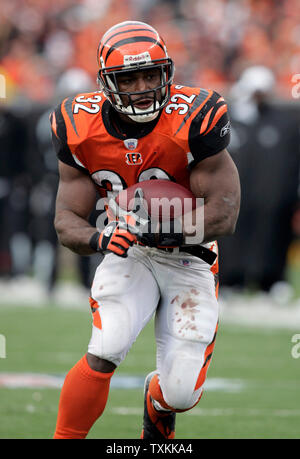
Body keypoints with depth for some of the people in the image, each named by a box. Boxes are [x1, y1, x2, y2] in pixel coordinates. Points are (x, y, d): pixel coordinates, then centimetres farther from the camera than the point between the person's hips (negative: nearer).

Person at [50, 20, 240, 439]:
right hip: (128, 250, 1)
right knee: (104, 353, -26)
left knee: (182, 392, -6)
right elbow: (67, 220, -10)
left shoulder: (194, 121, -22)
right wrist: (98, 239, -32)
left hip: (189, 257, -1)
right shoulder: (83, 129, -13)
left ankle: (158, 403, 34)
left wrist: (175, 230, -37)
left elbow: (225, 212, -19)